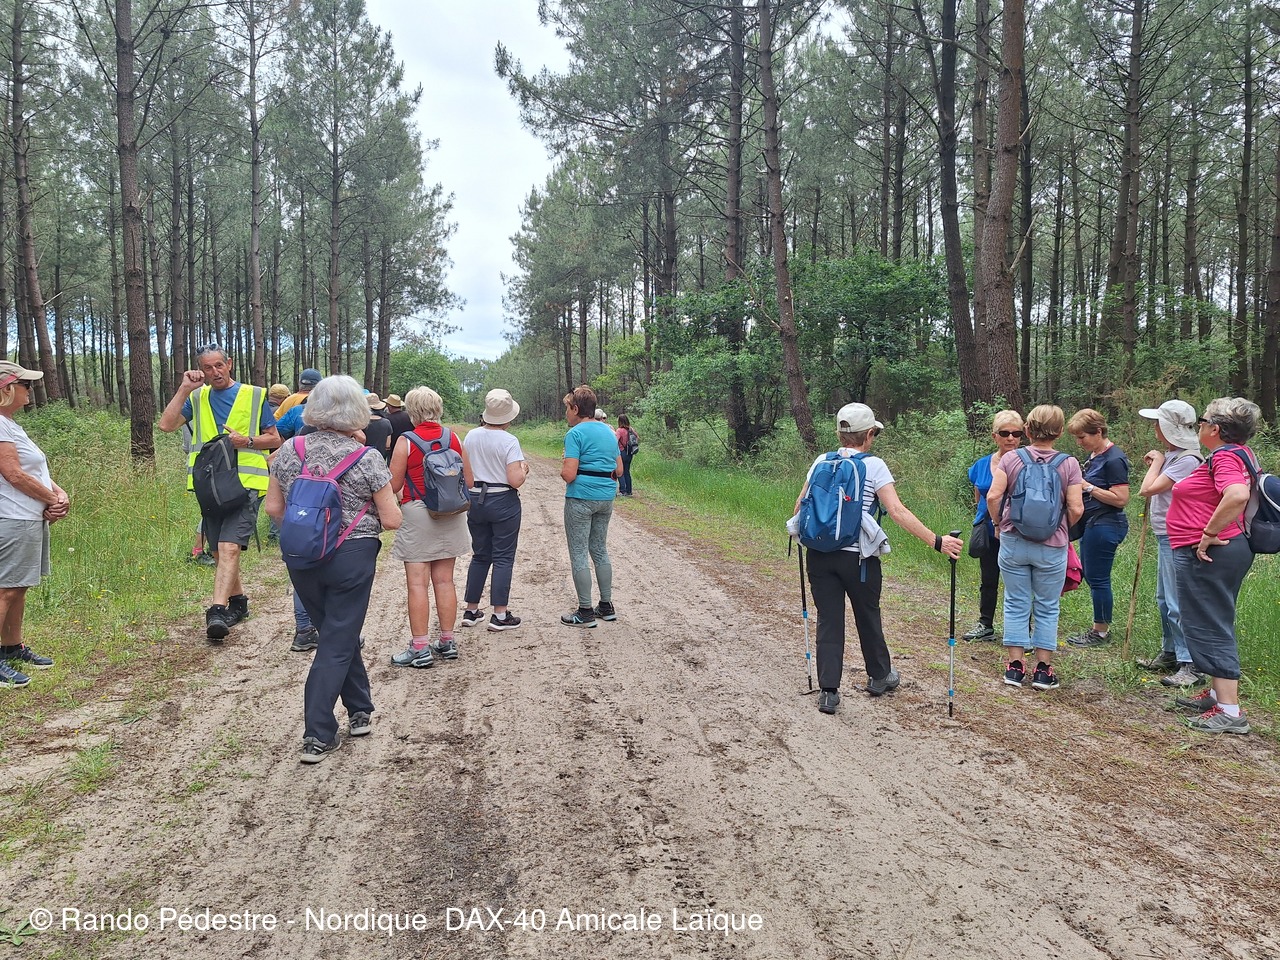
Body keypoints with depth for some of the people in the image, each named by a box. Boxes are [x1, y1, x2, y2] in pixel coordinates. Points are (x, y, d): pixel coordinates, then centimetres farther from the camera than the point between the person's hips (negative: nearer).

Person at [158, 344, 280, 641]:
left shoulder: (254, 396, 4)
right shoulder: (197, 398, 12)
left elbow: (274, 439, 6)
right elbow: (166, 425, -1)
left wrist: (246, 441, -12)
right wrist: (184, 389, -4)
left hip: (245, 483, -4)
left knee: (229, 548, -20)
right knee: (220, 552, 13)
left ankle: (217, 611, -26)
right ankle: (238, 602, 30)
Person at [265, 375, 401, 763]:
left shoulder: (288, 451, -2)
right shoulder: (367, 458, -12)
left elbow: (273, 507, 4)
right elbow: (391, 520, -10)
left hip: (301, 558, 4)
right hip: (352, 557, -4)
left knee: (337, 633, 21)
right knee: (337, 643, 5)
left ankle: (360, 711, 33)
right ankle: (317, 737, 6)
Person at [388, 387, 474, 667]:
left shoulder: (406, 442, -10)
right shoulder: (454, 438, 3)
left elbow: (393, 485, -8)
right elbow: (469, 481, 7)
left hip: (417, 514, -5)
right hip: (450, 517, 5)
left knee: (417, 583, 0)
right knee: (444, 580, 12)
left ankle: (419, 648, 2)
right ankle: (447, 642, 20)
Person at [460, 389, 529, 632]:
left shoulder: (471, 436, 2)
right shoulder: (509, 441, -15)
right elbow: (515, 480, -19)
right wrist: (524, 468, 0)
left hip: (475, 500, 5)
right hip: (503, 502, -5)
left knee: (480, 556, 16)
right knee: (503, 558, 3)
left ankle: (471, 611, 19)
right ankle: (500, 615, 4)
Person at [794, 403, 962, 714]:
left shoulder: (821, 462, 5)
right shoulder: (874, 466, -7)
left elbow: (800, 506, 10)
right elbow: (897, 511, -16)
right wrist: (936, 541, -15)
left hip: (820, 553, 3)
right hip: (857, 556, -3)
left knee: (828, 621, 8)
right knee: (868, 617, 17)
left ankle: (828, 691, 6)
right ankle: (879, 677, 37)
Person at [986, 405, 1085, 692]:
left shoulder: (1011, 458, -4)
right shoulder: (1068, 464, -5)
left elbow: (993, 496, -11)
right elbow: (1076, 509, -8)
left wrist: (1000, 524, 5)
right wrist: (1063, 529, 11)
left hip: (1013, 542, 1)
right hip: (1052, 547, -1)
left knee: (1016, 604, 11)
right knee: (1047, 608, 11)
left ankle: (1015, 665, 15)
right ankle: (1043, 669, 16)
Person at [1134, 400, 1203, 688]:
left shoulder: (1187, 460, -19)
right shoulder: (1173, 455, 11)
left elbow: (1147, 489, -21)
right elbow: (1152, 489, 14)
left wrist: (1157, 461, -8)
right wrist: (1155, 464, 4)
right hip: (1166, 536, 11)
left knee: (1178, 603, -7)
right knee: (1164, 600, 20)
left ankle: (1190, 665, 0)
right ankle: (1169, 653, 32)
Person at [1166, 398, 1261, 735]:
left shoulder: (1224, 457, -19)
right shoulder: (1241, 453, 13)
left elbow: (1237, 495, -38)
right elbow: (1241, 493, 29)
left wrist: (1208, 534, -28)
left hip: (1204, 553, -11)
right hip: (1230, 548, 11)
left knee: (1209, 628, -5)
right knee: (1215, 625, 19)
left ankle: (1230, 711, -2)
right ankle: (1218, 694, 29)